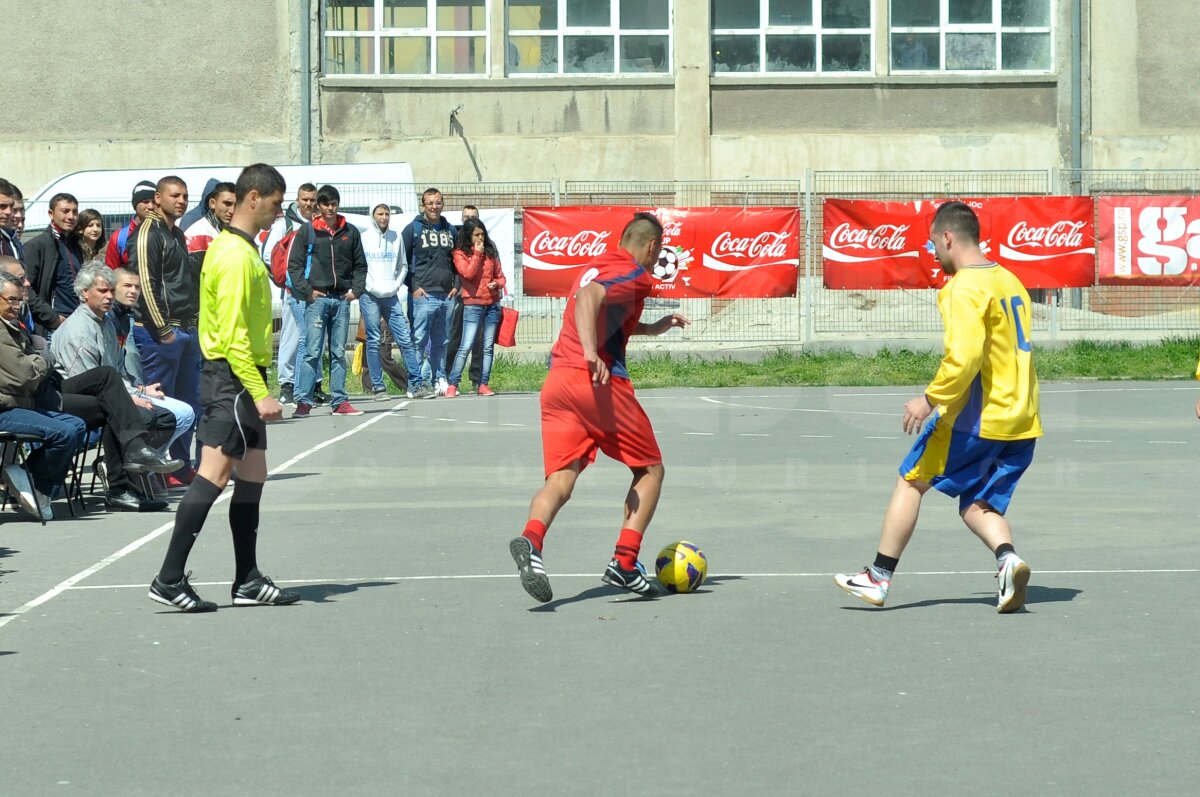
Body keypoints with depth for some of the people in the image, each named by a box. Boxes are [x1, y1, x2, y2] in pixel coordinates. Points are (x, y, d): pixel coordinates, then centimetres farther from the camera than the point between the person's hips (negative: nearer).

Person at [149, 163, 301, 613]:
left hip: (241, 379, 10)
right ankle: (170, 579, -12)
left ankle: (248, 583, 15)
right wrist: (260, 393, -24)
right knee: (214, 475, -12)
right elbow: (232, 334, -21)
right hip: (234, 377, -10)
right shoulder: (236, 255, -16)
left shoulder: (242, 249, 16)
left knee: (252, 475, 11)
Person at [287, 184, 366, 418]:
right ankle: (303, 402, -8)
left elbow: (360, 265, 15)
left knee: (339, 352, 7)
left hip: (342, 299, 3)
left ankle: (339, 401, 9)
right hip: (317, 299, -3)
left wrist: (356, 290, 1)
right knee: (312, 352, -8)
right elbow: (294, 265, 1)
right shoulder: (307, 232, 3)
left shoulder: (350, 232, 11)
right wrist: (307, 291, -8)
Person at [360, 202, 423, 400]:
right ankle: (378, 387, 3)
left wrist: (395, 285, 2)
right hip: (369, 296, -3)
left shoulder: (396, 238, 11)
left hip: (391, 296, 3)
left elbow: (403, 266, 16)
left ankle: (417, 384, -2)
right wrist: (371, 287, -7)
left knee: (405, 339, -3)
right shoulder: (363, 238, 1)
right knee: (373, 342, -1)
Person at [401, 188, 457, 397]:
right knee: (418, 341, -8)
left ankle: (440, 380, 16)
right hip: (423, 295, -5)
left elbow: (457, 260, 22)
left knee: (441, 342, 9)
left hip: (447, 295, 5)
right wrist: (413, 287, -9)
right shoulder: (413, 229, 1)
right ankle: (416, 384, -7)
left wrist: (456, 285, 8)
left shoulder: (450, 230, 16)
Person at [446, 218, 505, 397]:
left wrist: (497, 284, -5)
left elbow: (500, 275, 17)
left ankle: (483, 384, 9)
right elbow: (468, 273, -16)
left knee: (488, 347, 4)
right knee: (465, 346, -10)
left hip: (492, 304, 5)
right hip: (473, 304, -5)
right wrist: (477, 253, -10)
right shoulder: (460, 253, -1)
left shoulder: (490, 251, 11)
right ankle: (453, 384, -7)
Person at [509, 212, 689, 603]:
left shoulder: (597, 266, 24)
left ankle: (530, 539, -33)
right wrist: (590, 352, -34)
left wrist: (655, 327, 45)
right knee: (650, 470, 11)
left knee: (560, 479, -2)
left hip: (556, 380, 7)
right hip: (601, 383, -7)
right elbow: (589, 297, -22)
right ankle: (624, 562, -1)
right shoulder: (634, 275, -1)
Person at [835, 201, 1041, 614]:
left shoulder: (964, 288, -13)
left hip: (977, 419, -8)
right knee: (976, 503, 14)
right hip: (1022, 421, 8)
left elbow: (964, 356, -25)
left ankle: (879, 577, 12)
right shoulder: (1009, 280, 15)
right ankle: (1007, 557, -15)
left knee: (912, 480, 8)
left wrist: (931, 399, -16)